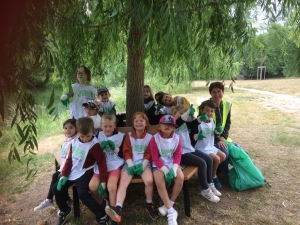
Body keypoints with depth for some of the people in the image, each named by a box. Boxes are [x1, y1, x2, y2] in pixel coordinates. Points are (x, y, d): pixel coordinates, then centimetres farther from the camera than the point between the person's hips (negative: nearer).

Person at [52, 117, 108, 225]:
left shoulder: (94, 145, -19)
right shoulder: (74, 141, 0)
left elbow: (102, 163, -20)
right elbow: (69, 159, 7)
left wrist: (103, 181, -23)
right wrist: (64, 175, 1)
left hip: (84, 173, -7)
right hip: (72, 172, 7)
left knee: (82, 194, -26)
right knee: (56, 189, 3)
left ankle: (101, 215, -8)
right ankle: (64, 210, 31)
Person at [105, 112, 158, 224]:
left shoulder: (150, 137, 8)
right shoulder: (129, 136, 12)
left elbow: (149, 154, 3)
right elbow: (126, 152, 5)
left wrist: (143, 165, -12)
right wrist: (131, 165, -10)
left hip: (144, 163, -1)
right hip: (130, 163, 1)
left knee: (149, 180, -27)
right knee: (123, 181, -25)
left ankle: (149, 204, -1)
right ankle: (118, 209, -37)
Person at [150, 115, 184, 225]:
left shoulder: (176, 138, -1)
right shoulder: (155, 139, -11)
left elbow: (178, 155, -1)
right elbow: (155, 157, -11)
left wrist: (174, 168, -19)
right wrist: (165, 170, -21)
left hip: (172, 163, 3)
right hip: (159, 165, -3)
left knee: (180, 177, -25)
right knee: (159, 181, -30)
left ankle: (169, 205, -2)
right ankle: (171, 211, -16)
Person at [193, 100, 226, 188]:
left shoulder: (211, 121, 2)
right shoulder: (199, 123, -22)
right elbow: (193, 136, -20)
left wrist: (216, 131, -5)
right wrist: (197, 136, -41)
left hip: (210, 146, 9)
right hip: (202, 148, -9)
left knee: (223, 156, 9)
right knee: (216, 159, -18)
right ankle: (213, 176, 7)